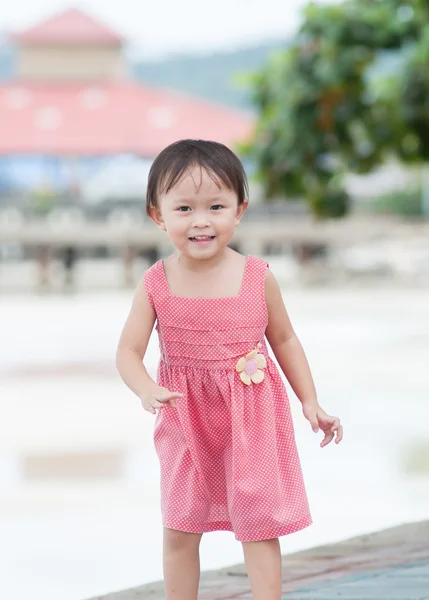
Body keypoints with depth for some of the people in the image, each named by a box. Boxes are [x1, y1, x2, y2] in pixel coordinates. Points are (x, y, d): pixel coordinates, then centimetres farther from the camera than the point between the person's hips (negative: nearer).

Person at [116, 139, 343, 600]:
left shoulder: (257, 277, -9)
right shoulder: (156, 284, -10)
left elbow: (284, 340, 5)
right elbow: (128, 351, -11)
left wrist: (310, 402, 4)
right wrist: (146, 391, -31)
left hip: (251, 420, -1)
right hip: (185, 422, 1)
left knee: (259, 525, 2)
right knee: (179, 529, 11)